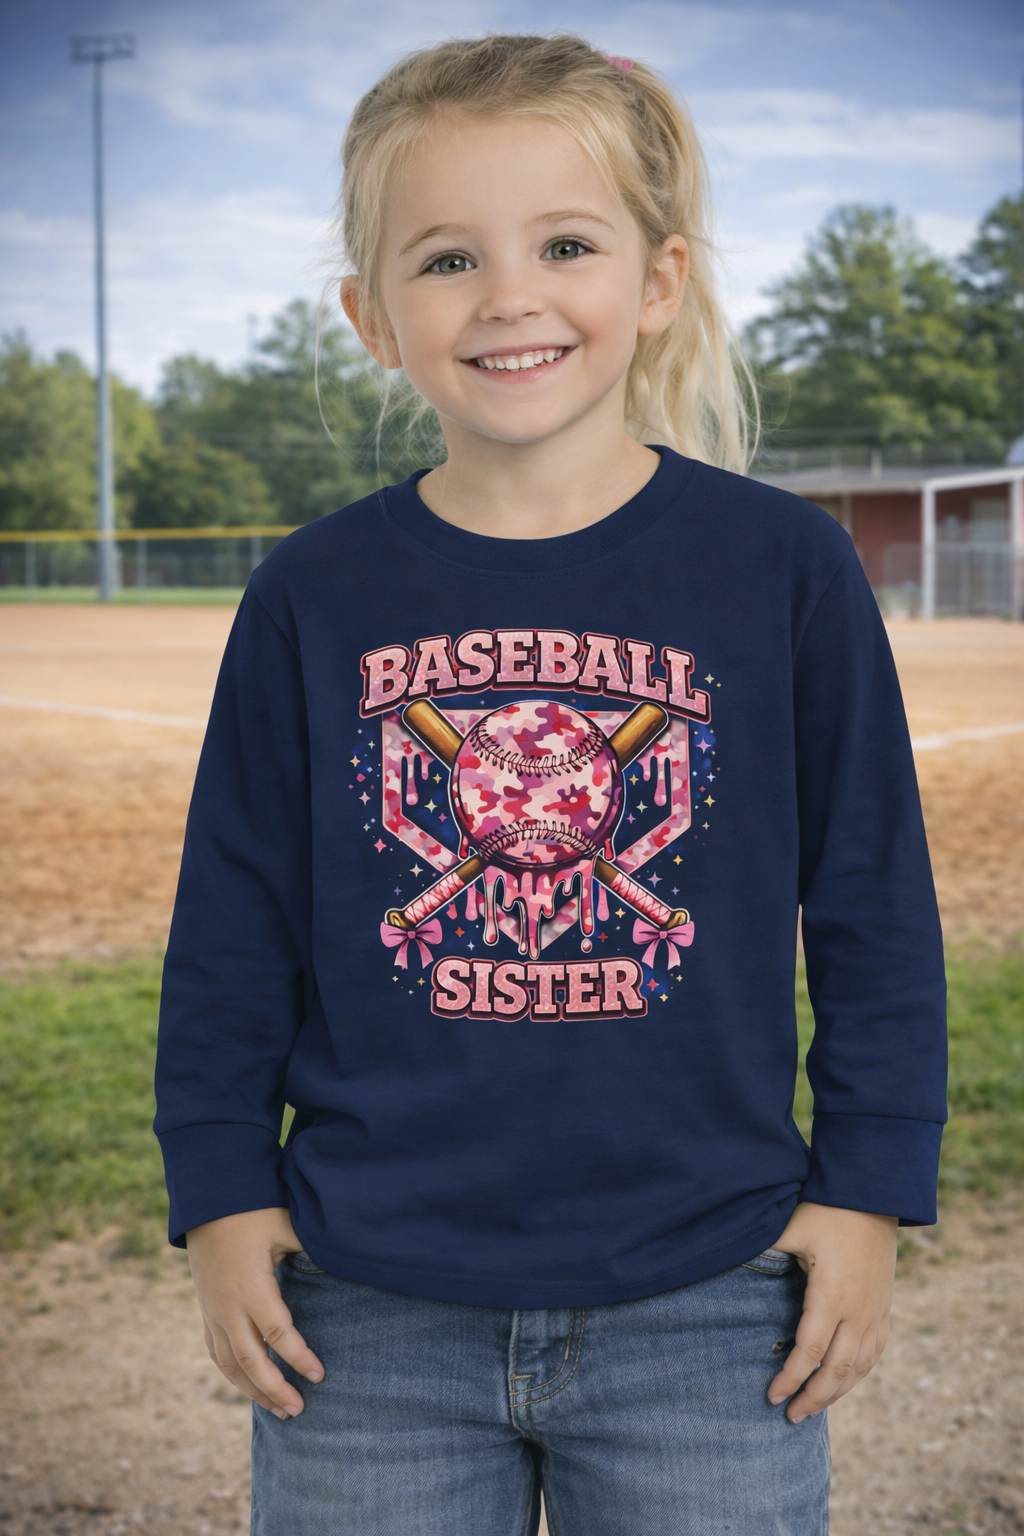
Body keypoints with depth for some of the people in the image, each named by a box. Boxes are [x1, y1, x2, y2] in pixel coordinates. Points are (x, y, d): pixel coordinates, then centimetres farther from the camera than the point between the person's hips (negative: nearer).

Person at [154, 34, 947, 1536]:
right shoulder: (314, 601, -1)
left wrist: (866, 1188, 0)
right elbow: (232, 929, 6)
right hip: (371, 1322, 1)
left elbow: (874, 907, 1)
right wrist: (221, 1193, 4)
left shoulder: (783, 568, -5)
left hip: (702, 1317, -1)